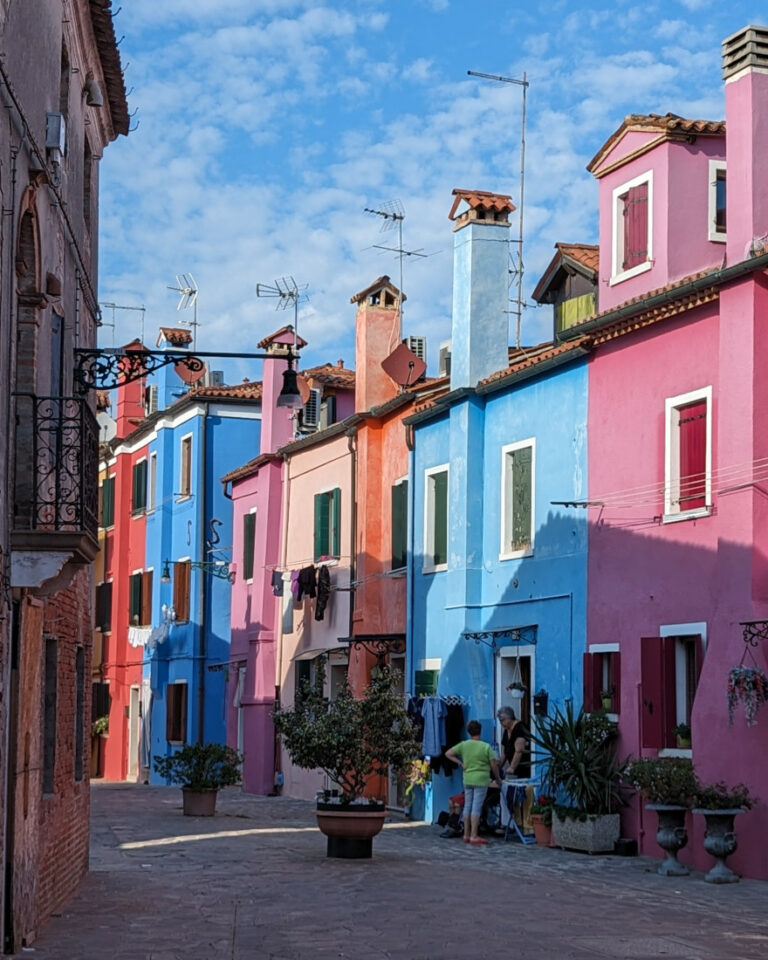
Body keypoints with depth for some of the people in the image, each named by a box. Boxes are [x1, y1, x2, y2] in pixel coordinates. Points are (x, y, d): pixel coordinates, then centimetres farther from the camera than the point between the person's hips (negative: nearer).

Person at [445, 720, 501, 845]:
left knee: (467, 806, 11)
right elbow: (494, 765, -5)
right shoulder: (486, 747, -7)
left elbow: (448, 754, 3)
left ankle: (466, 835, 16)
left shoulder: (463, 745, 2)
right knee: (476, 807, -3)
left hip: (467, 780, 4)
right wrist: (498, 778, 10)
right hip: (481, 780, -4)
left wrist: (461, 763, 6)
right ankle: (474, 836, -3)